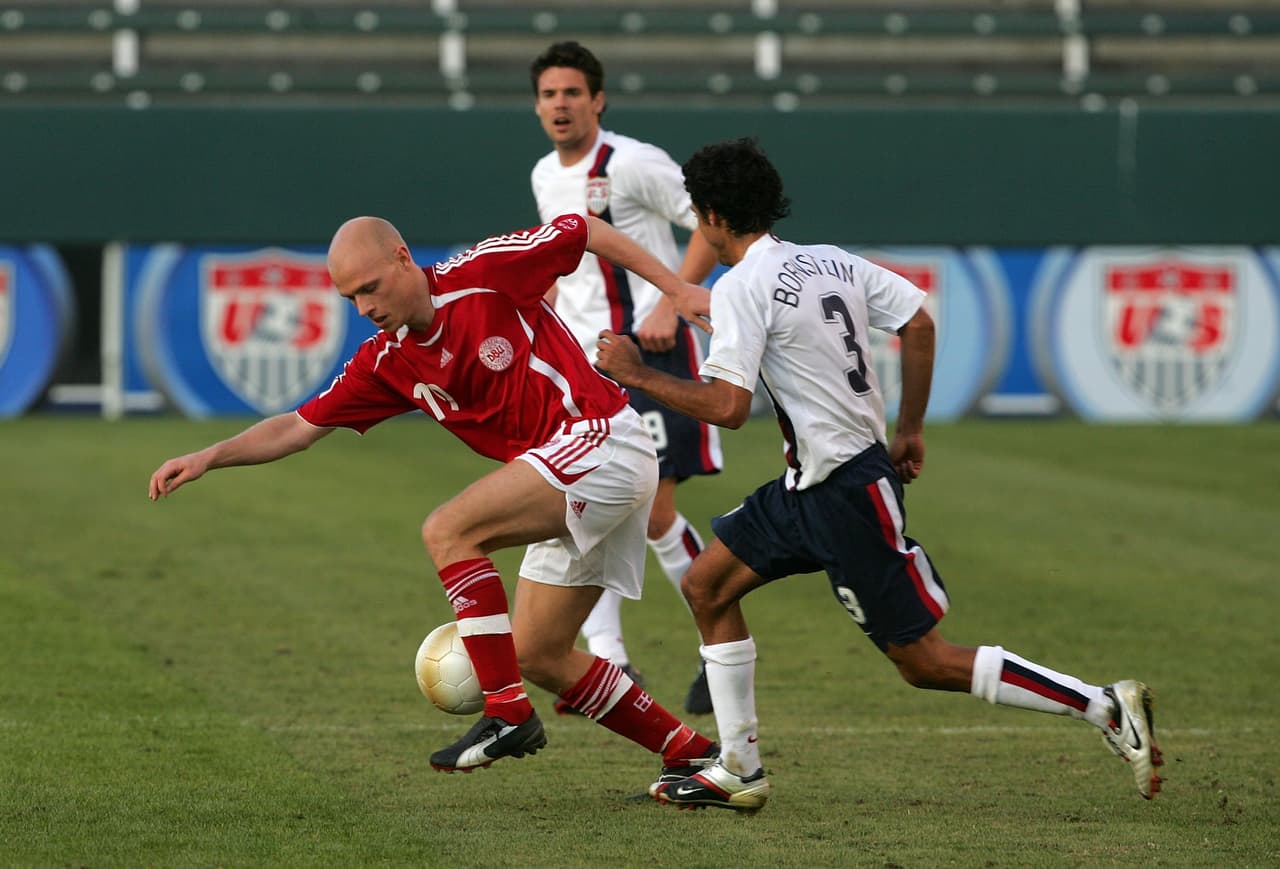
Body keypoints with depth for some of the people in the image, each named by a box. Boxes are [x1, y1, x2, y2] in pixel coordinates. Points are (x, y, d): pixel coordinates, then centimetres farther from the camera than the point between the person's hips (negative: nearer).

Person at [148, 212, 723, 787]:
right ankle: (691, 754, 17)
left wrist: (677, 289, -1)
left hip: (604, 442, -9)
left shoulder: (482, 273, -12)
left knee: (448, 532, -20)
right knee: (536, 655, 8)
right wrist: (208, 457, -1)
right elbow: (299, 427, 11)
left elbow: (586, 231, -2)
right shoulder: (386, 363, 7)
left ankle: (507, 713, -19)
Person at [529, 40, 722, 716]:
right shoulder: (545, 178, 12)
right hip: (582, 358, 7)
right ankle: (607, 661, 1)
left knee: (653, 514, -10)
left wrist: (671, 302, -19)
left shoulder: (633, 164, -12)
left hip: (650, 354, -7)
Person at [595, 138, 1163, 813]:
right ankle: (739, 771, 14)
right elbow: (919, 323, 9)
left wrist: (637, 375, -10)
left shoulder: (740, 287, -15)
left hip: (850, 491, -10)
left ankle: (1106, 708, -6)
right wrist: (909, 431, 17)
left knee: (924, 661, -5)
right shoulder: (832, 262, 9)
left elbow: (726, 407, -22)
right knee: (706, 585, 13)